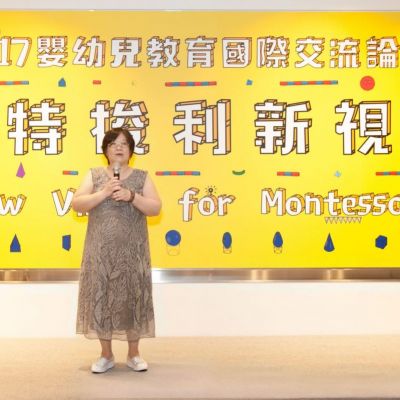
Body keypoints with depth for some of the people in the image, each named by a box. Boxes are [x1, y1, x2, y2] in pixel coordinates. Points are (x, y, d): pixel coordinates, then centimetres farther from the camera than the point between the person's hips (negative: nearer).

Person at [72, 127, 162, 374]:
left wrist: (131, 196, -18)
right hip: (101, 250, 1)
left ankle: (134, 354, 16)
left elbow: (156, 208, -3)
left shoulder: (142, 177, 5)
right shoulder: (95, 175, 6)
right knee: (101, 298, 2)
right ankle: (106, 355, 16)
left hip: (132, 250, 0)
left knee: (133, 298, 2)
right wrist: (103, 193, -17)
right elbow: (77, 204, -4)